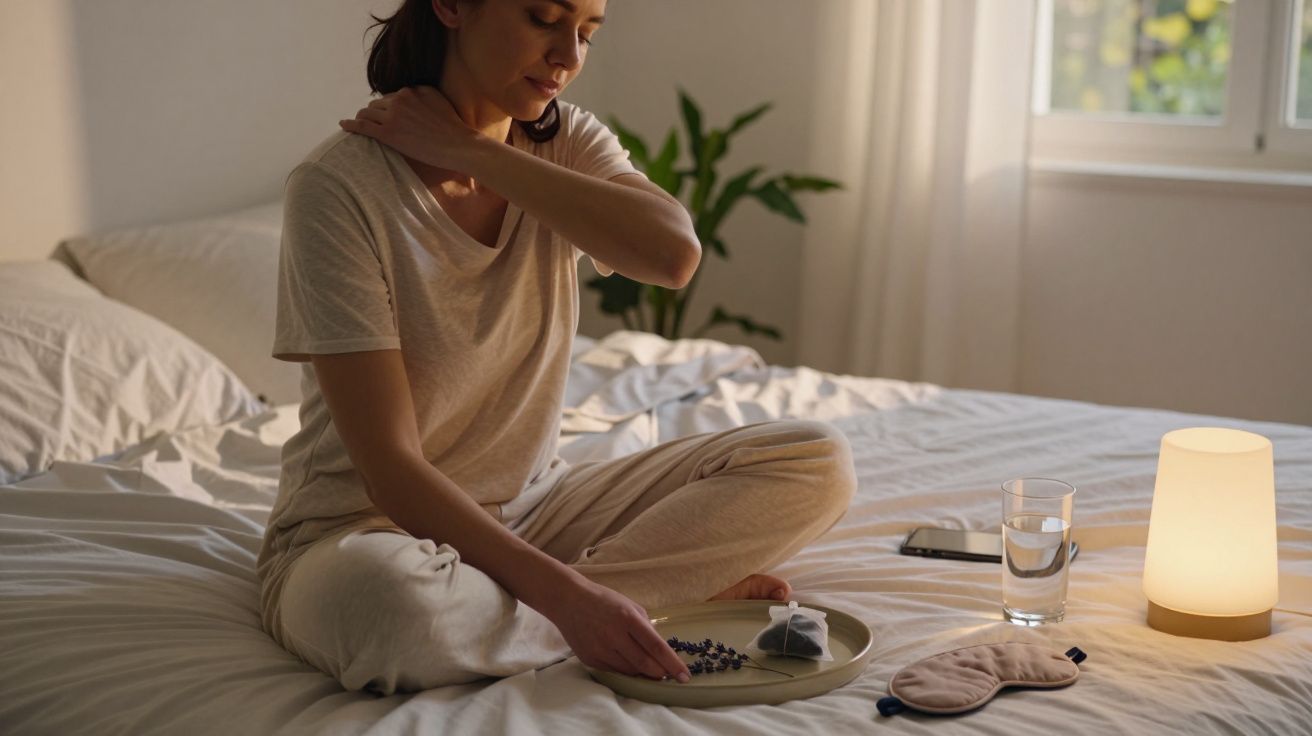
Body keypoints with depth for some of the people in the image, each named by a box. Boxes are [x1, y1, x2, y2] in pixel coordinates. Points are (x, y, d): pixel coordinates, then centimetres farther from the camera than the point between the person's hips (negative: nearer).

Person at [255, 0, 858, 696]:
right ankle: (671, 582, -17)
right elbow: (390, 468, -23)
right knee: (389, 598, -42)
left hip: (530, 508, 5)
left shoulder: (564, 142, 0)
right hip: (364, 527, -4)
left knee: (817, 460, -8)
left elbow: (675, 254, -23)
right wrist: (566, 595, -33)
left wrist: (470, 152, -20)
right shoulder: (337, 184, -18)